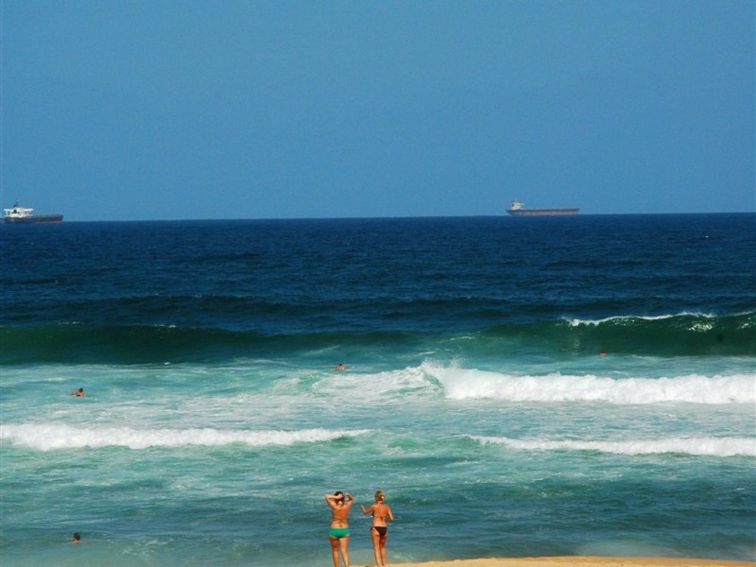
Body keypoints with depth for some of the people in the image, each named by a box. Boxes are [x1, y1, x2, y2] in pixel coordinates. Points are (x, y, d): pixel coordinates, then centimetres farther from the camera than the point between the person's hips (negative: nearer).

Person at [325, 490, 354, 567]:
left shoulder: (334, 507, -14)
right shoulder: (346, 507, -5)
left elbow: (327, 497, -3)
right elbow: (352, 500, 16)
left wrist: (336, 497, -14)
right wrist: (348, 495, -4)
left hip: (334, 530, -2)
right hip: (344, 530, 2)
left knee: (335, 550, 14)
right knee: (344, 551, -1)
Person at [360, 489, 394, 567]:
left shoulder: (373, 506, -6)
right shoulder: (387, 506, 3)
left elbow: (365, 512, 13)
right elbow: (391, 519, 1)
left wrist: (362, 507, 35)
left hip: (375, 528, -4)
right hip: (384, 528, 4)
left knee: (376, 549, -3)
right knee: (382, 547, 25)